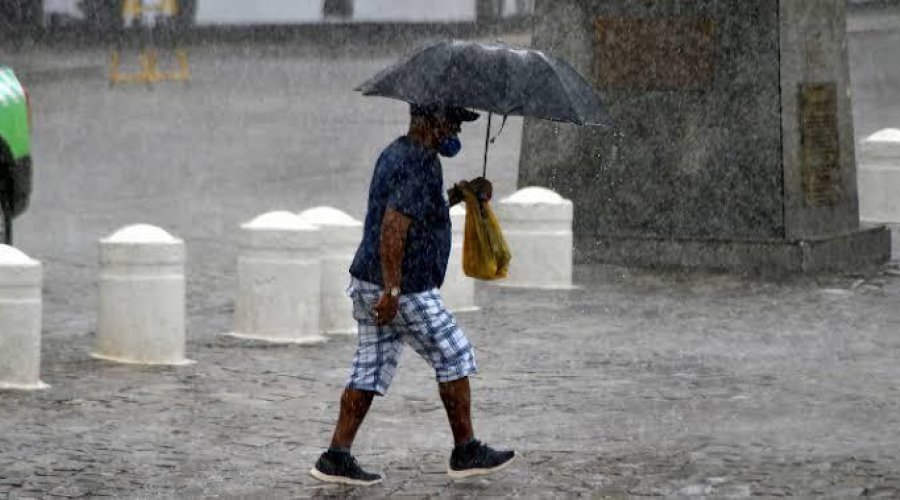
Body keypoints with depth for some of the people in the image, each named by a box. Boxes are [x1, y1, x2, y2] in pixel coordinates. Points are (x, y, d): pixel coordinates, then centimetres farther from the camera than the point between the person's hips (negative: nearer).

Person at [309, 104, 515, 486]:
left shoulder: (394, 153, 14)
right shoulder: (421, 165, -18)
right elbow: (393, 226, -27)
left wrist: (462, 193, 18)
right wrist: (392, 289, -28)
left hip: (367, 283, 10)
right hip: (406, 291, -10)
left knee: (370, 369, 11)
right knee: (454, 358, 4)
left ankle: (336, 457, 7)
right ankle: (466, 452, 12)